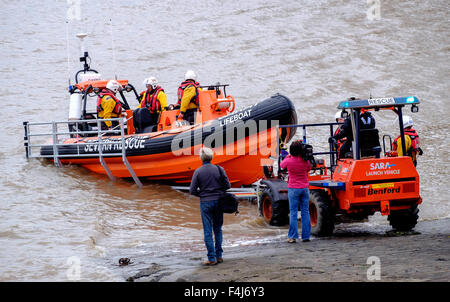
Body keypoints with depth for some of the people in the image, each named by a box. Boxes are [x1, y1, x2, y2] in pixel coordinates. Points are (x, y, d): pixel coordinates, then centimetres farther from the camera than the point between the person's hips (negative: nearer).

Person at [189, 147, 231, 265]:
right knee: (218, 229, 15)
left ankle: (212, 258, -3)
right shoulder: (219, 169, -3)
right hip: (218, 202, 2)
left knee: (208, 231, 1)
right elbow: (227, 186, 0)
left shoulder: (198, 172, -7)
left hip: (205, 202, -2)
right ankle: (219, 256, 15)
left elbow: (192, 190, -7)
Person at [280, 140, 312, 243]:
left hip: (293, 188, -2)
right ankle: (306, 236, 9)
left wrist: (289, 156, 15)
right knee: (305, 212, 8)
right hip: (305, 188, 2)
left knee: (293, 213, 1)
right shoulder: (306, 161, -6)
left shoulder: (289, 161, -13)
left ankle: (292, 236, -2)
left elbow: (282, 165, 9)